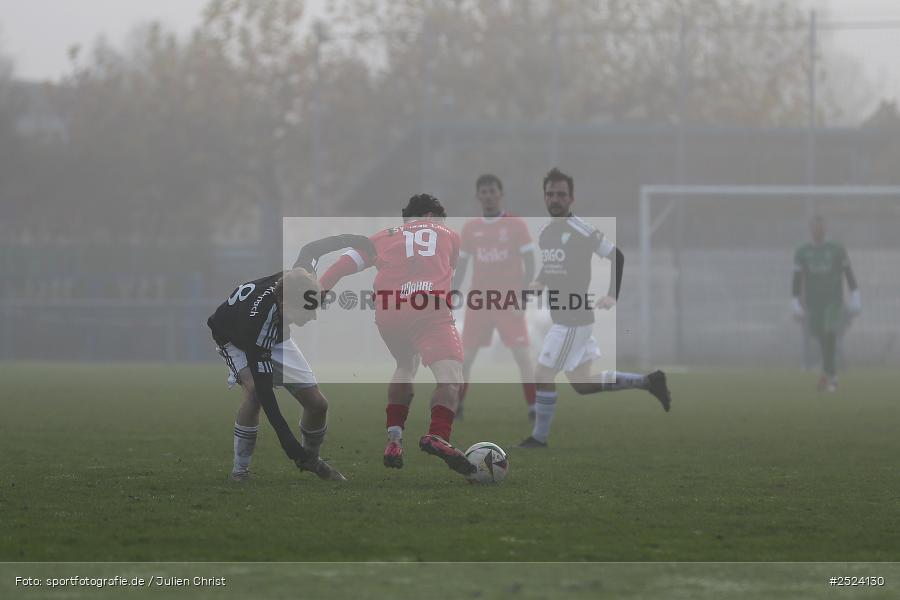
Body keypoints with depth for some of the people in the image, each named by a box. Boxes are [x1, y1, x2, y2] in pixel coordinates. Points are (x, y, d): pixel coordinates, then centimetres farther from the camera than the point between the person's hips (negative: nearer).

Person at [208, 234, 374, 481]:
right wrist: (285, 438, -45)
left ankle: (310, 459, 28)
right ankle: (240, 469, -21)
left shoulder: (300, 279, -34)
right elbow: (263, 386, -43)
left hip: (275, 339, 6)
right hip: (235, 340, -5)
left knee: (317, 404, -1)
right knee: (254, 391, -35)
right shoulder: (257, 317, -46)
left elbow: (312, 249, -8)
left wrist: (365, 242, 3)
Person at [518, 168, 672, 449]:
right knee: (582, 383, 15)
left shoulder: (580, 230, -15)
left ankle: (539, 437, 8)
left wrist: (612, 296, -17)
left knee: (543, 376, -5)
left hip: (573, 319, -9)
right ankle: (648, 381, 24)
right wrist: (539, 283, 6)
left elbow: (617, 256, -12)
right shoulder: (545, 232, 10)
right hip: (561, 317, 9)